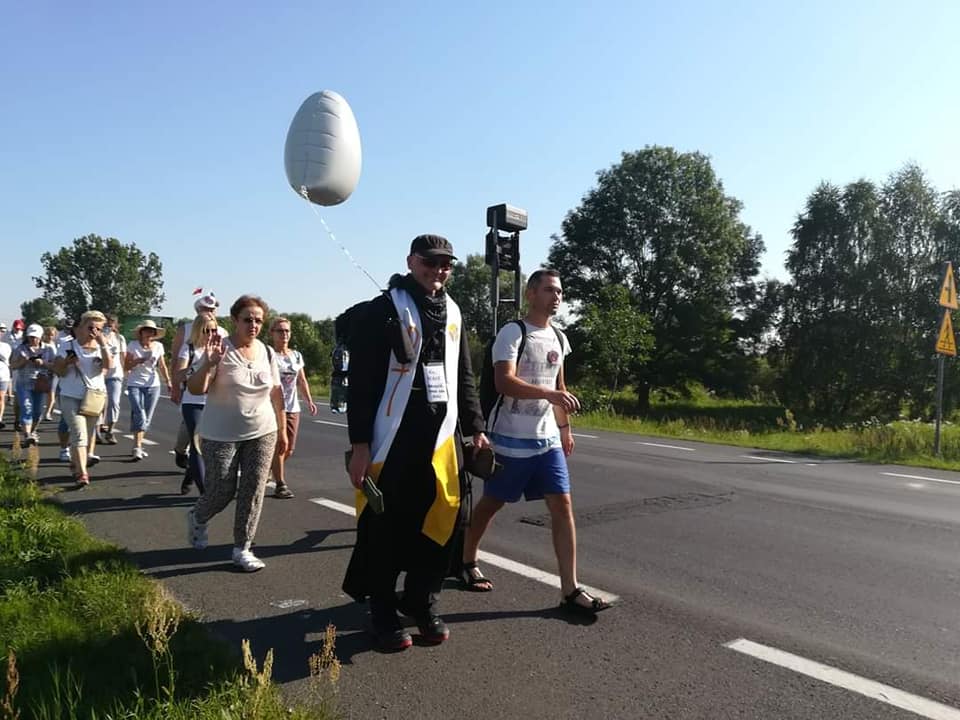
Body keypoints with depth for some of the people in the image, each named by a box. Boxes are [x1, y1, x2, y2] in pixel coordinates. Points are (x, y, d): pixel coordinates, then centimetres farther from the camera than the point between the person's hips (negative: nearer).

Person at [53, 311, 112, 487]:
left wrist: (103, 344, -18)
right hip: (72, 397, -3)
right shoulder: (68, 346, 1)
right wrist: (67, 363, -19)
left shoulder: (101, 347, 6)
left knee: (87, 435, 13)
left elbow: (107, 366, -13)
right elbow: (58, 371, 0)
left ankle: (76, 465, 33)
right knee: (79, 435, -15)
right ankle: (82, 473, -20)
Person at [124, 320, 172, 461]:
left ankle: (138, 446, 20)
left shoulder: (158, 347, 3)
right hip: (135, 385, -3)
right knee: (139, 415, -17)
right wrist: (138, 361, -20)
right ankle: (137, 448, -14)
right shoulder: (133, 345, -4)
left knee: (147, 418, 6)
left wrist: (168, 381, 1)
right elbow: (126, 367, -3)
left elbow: (162, 367, 12)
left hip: (153, 385, 3)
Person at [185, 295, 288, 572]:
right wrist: (209, 363, -32)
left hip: (262, 434, 4)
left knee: (253, 492, 2)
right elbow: (195, 388, -15)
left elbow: (276, 393, 11)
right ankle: (197, 518, 38)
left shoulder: (267, 353, 4)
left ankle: (242, 549, 14)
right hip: (221, 436, -4)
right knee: (221, 492, 4)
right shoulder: (220, 349, -11)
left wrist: (282, 430, 11)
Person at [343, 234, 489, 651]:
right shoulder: (385, 308, -6)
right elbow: (362, 380, -10)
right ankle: (383, 613, 20)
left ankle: (422, 604, 27)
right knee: (386, 529, 3)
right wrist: (360, 444, -14)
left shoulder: (452, 312, 13)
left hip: (441, 438, 6)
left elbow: (464, 377, 20)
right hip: (393, 440, -5)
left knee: (443, 522, 7)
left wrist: (475, 428, 15)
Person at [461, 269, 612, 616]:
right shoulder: (512, 333, -12)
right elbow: (504, 382, -26)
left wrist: (565, 428, 22)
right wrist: (549, 394, -36)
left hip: (547, 438, 6)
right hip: (511, 438, -6)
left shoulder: (558, 338, 11)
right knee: (492, 503, 9)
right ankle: (467, 562, 33)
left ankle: (570, 590, 1)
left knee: (562, 504, -3)